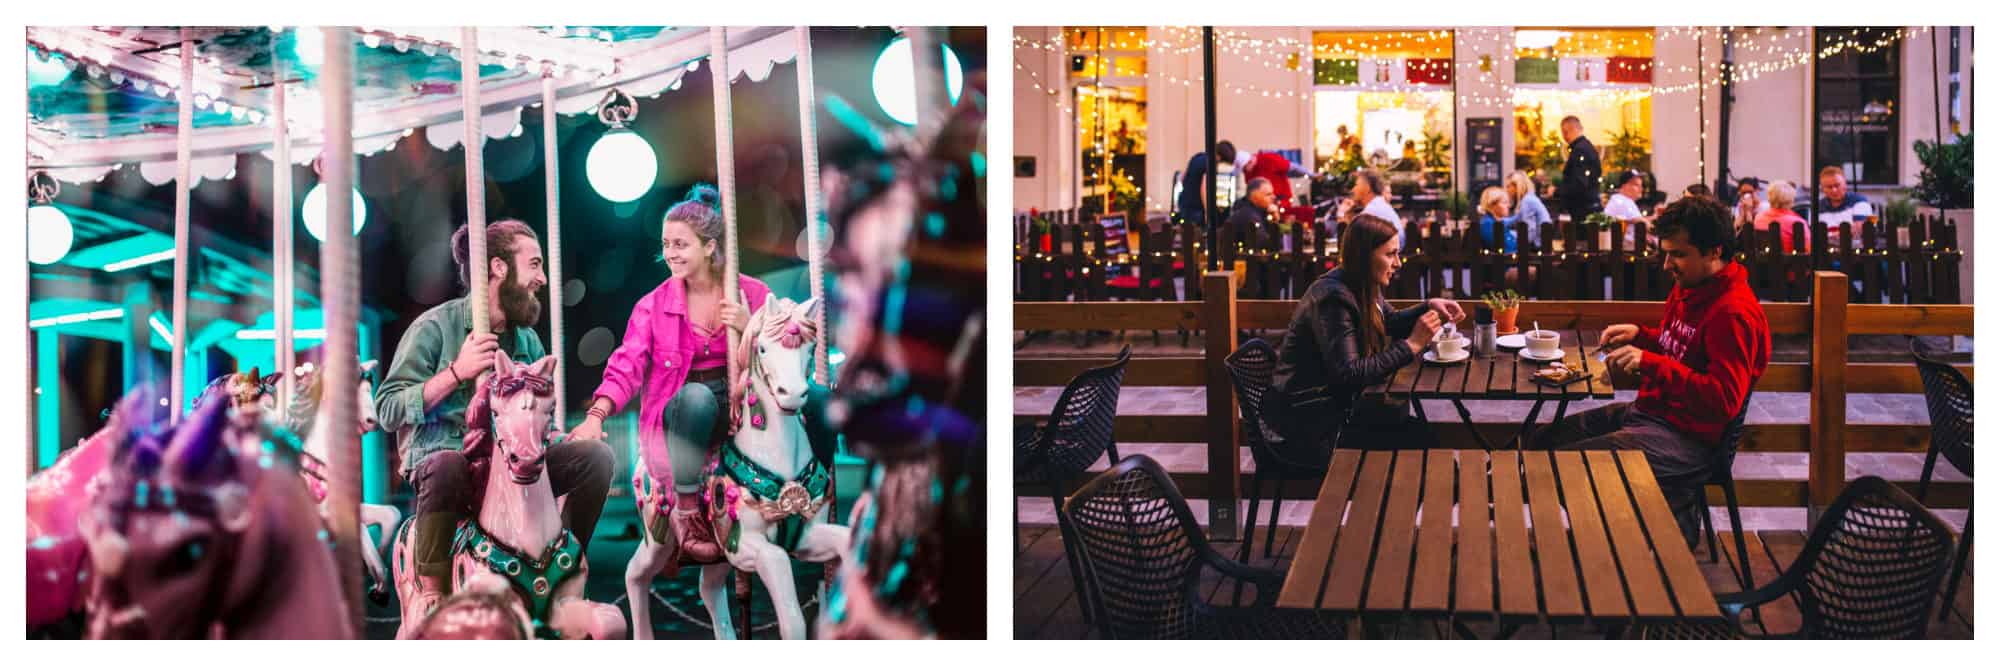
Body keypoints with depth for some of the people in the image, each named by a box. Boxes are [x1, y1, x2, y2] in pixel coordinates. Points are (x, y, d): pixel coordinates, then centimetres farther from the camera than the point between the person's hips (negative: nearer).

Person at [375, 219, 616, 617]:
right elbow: (387, 409, -13)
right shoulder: (435, 327, -7)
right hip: (439, 460, -5)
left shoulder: (527, 340, 11)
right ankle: (430, 589, -26)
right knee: (448, 464, -41)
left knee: (595, 455, -14)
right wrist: (457, 372, -20)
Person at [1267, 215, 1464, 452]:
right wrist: (1411, 345, -26)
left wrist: (1429, 307, 6)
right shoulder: (1333, 297, -23)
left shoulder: (1365, 287, 5)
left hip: (1337, 404, 9)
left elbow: (1389, 324, 25)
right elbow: (1349, 375, -29)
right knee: (1419, 441, -11)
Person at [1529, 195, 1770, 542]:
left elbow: (1725, 400, -27)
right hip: (1649, 410, 11)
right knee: (1547, 440, 13)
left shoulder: (1734, 312, -21)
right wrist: (1640, 335, 7)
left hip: (1688, 436, -10)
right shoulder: (1688, 288, 10)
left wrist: (1650, 363, -28)